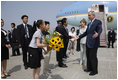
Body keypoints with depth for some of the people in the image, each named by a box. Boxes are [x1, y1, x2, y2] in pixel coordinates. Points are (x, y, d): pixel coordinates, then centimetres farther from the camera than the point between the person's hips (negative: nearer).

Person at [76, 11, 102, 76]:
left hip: (93, 43, -8)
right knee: (88, 56, 15)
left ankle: (94, 71, 11)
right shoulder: (89, 24, 19)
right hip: (88, 43, 8)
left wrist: (97, 34, -44)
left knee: (93, 57, -3)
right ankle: (89, 68, 29)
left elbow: (100, 29, -22)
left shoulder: (98, 22, -6)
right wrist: (79, 37, 18)